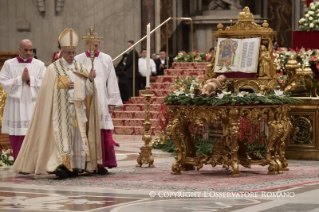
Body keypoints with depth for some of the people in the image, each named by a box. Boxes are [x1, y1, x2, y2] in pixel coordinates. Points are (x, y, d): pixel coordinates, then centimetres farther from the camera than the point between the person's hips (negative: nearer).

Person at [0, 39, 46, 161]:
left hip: (34, 106, 0)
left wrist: (30, 79, -13)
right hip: (16, 107, 0)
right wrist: (20, 79, -12)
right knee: (17, 138, -1)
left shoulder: (39, 65, 7)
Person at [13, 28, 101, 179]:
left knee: (77, 136, 2)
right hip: (60, 109, -5)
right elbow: (48, 90, -4)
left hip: (77, 109, 5)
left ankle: (74, 166, 6)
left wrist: (90, 79, -9)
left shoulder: (80, 68, 12)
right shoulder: (53, 68, 1)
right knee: (62, 134, -14)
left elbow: (87, 90, 9)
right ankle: (60, 165, -21)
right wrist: (63, 85, -15)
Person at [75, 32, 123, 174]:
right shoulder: (78, 60, 8)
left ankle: (102, 164, -4)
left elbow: (111, 81, 8)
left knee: (104, 134, -6)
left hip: (102, 102, 1)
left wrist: (112, 102, 3)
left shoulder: (106, 60, 10)